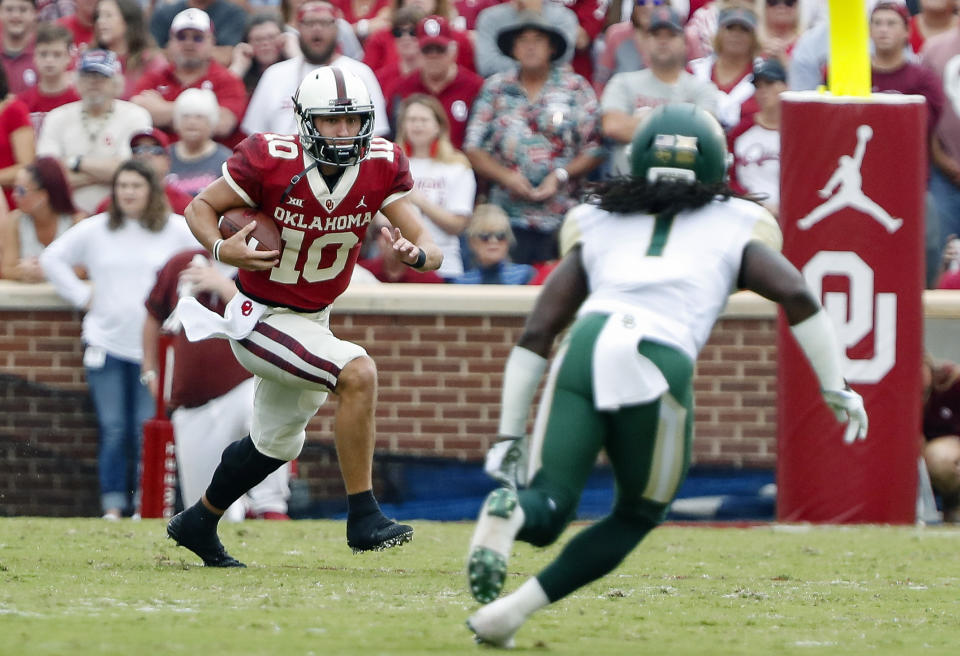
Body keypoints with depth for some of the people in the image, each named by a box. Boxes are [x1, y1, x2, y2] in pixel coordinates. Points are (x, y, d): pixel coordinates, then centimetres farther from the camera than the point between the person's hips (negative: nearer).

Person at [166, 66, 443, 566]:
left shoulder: (381, 167, -12)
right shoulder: (270, 162, -23)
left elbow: (432, 251, -15)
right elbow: (200, 206, -10)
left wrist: (417, 253, -39)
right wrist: (221, 249, -31)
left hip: (313, 317, 7)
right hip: (259, 318, -7)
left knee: (276, 441, 25)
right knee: (358, 373, -28)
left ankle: (198, 524, 48)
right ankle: (363, 517, -20)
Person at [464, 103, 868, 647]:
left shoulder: (596, 226, 29)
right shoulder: (735, 230, 26)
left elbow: (537, 332, 21)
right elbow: (796, 295, 9)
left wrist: (509, 435, 23)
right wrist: (837, 386, 15)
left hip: (585, 347, 2)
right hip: (660, 366, -1)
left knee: (547, 513, 5)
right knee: (638, 516, 20)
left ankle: (508, 511, -33)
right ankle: (515, 609, 3)